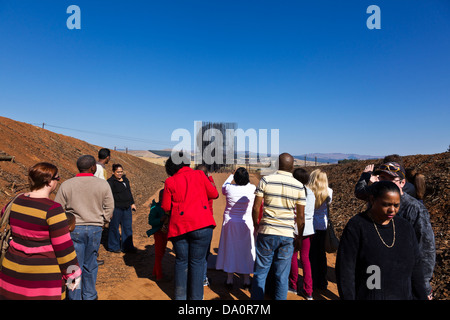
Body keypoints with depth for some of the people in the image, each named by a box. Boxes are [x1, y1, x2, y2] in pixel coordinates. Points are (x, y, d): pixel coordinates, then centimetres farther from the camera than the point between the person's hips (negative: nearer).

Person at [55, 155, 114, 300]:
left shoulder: (66, 185, -4)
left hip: (74, 228, -1)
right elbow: (109, 208, -1)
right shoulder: (103, 184, -4)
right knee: (90, 265, 16)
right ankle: (89, 296, 29)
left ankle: (75, 297, 22)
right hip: (95, 228, 1)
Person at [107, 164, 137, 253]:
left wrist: (132, 203, 20)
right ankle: (113, 247, 22)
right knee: (114, 227, 6)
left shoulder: (125, 180, 13)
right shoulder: (110, 182, -10)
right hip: (116, 208, -7)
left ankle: (127, 246, 22)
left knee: (127, 227, 11)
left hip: (127, 208, 7)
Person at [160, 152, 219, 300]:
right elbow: (214, 194, 10)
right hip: (201, 224, -1)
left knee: (181, 261, 17)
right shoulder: (199, 175, 3)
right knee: (197, 261, 8)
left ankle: (180, 296, 26)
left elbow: (166, 207, 5)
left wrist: (168, 218, 26)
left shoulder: (170, 181, 4)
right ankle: (195, 297, 16)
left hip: (179, 226, 2)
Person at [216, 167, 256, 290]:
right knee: (245, 249, 11)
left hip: (230, 222, 0)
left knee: (230, 249, 11)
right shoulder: (252, 188, -12)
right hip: (246, 223, 0)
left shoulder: (229, 188, -11)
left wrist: (231, 175, 24)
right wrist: (246, 179, 23)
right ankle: (246, 281, 20)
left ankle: (229, 280, 21)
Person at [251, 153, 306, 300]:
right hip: (287, 235, 1)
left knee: (260, 273, 12)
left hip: (267, 233, -1)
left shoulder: (266, 180, -5)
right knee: (282, 277, 12)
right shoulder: (299, 186, -1)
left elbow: (256, 207, -5)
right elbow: (301, 216, 1)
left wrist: (256, 225, 12)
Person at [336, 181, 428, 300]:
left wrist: (422, 297, 7)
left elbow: (415, 268, 8)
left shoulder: (405, 227, 1)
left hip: (403, 295, 5)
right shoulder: (356, 227, -15)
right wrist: (348, 297, -15)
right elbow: (345, 271, -15)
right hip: (367, 296, -4)